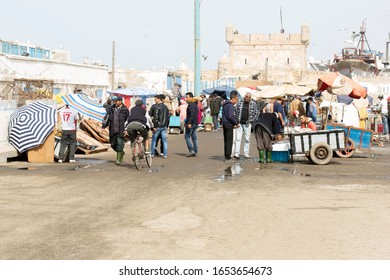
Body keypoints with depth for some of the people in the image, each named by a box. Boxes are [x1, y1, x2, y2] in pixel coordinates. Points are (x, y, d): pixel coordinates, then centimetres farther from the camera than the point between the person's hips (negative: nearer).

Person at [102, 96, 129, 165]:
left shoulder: (125, 110, 0)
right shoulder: (111, 108, 8)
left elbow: (128, 120, 4)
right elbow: (106, 117, 9)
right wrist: (103, 126, 1)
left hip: (121, 131, -4)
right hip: (112, 131, 4)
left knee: (120, 145, -7)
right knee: (113, 144, 8)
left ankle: (119, 159, 2)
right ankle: (121, 153, 35)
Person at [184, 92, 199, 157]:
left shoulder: (191, 105, -13)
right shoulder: (194, 104, 18)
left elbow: (192, 114, -24)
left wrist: (189, 123, -27)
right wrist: (187, 122, 28)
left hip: (191, 124, -10)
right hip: (195, 123, 10)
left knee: (187, 136, -4)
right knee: (194, 137, 9)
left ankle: (191, 150, -7)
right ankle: (195, 152, 9)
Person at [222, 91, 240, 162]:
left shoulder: (225, 105, 16)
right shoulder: (230, 106, -15)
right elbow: (230, 116, -23)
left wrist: (234, 123, 15)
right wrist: (236, 123, -11)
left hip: (225, 124, 10)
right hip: (229, 125, -10)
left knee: (226, 141, 14)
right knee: (229, 141, -5)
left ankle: (227, 156, 19)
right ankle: (228, 157, -4)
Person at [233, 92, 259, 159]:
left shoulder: (253, 104, 0)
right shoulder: (239, 102, 2)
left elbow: (257, 114, 5)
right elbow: (236, 111, 9)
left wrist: (251, 120, -6)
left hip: (247, 124, 0)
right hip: (239, 123, 0)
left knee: (247, 139, 6)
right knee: (238, 138, -5)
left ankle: (246, 153, 14)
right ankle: (236, 153, -6)